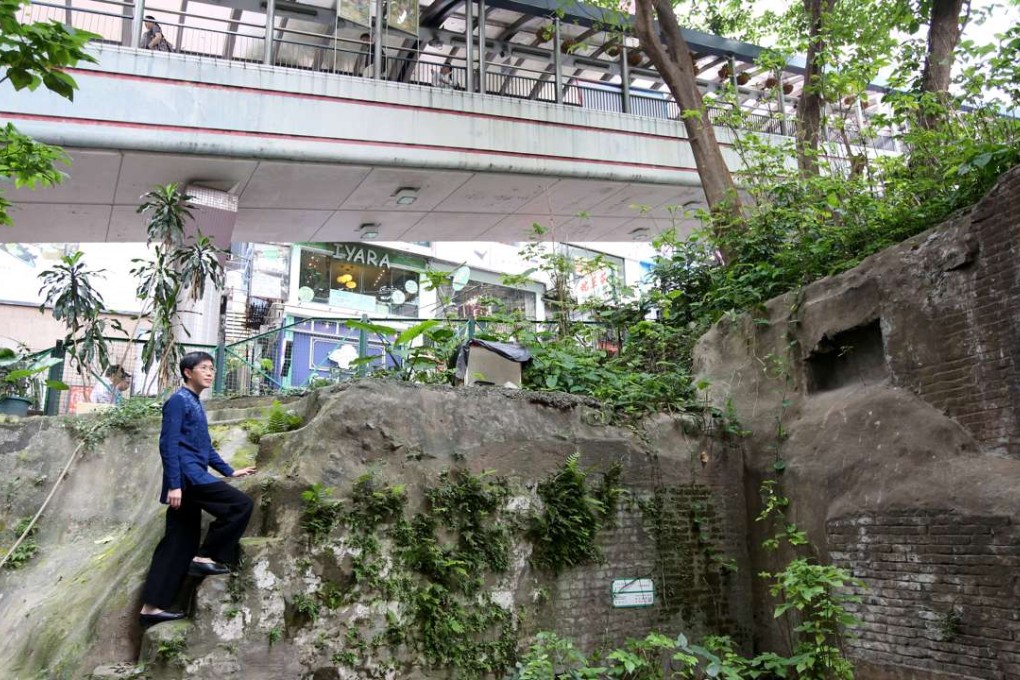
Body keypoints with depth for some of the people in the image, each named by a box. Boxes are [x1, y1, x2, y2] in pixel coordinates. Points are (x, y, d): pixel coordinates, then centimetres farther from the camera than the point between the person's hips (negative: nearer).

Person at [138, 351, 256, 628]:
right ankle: (207, 556, -5)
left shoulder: (195, 405, 22)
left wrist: (229, 471, 32)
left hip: (192, 478, 9)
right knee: (240, 504, -14)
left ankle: (152, 606, 10)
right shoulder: (178, 400, -6)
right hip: (187, 477, -9)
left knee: (180, 544, 8)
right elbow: (168, 444, -15)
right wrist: (174, 484, -21)